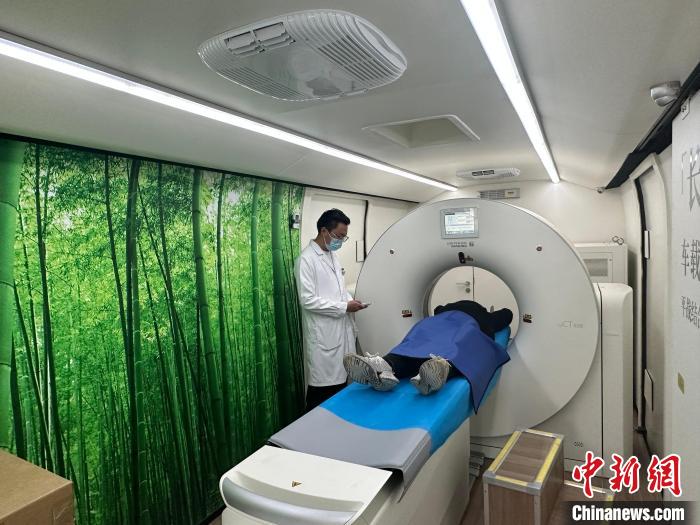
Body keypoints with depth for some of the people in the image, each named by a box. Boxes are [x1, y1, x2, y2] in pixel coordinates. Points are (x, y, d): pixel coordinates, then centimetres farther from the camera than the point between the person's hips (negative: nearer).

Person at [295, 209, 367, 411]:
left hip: (342, 330, 8)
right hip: (323, 335, -8)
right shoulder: (306, 259, -15)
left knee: (340, 380, 15)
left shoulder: (333, 256, 12)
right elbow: (308, 300, -20)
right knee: (323, 389, 1)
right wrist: (344, 307, -18)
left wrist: (350, 300, 2)